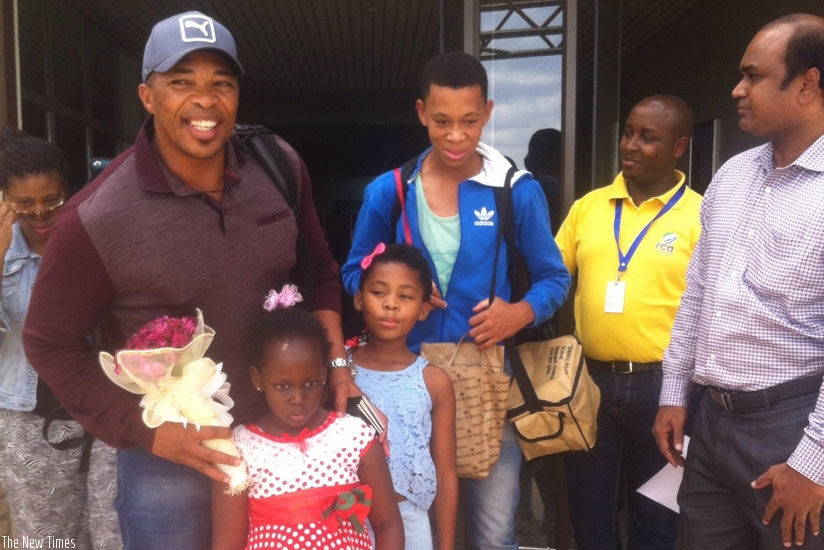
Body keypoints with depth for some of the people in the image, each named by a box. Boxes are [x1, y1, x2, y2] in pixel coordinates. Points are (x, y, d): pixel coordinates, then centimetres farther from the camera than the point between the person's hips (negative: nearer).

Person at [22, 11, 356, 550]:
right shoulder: (96, 220, -18)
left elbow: (320, 267, 6)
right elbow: (50, 343, -8)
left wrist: (335, 359, -3)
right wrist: (150, 431, -14)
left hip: (283, 433, 4)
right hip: (168, 458, -3)